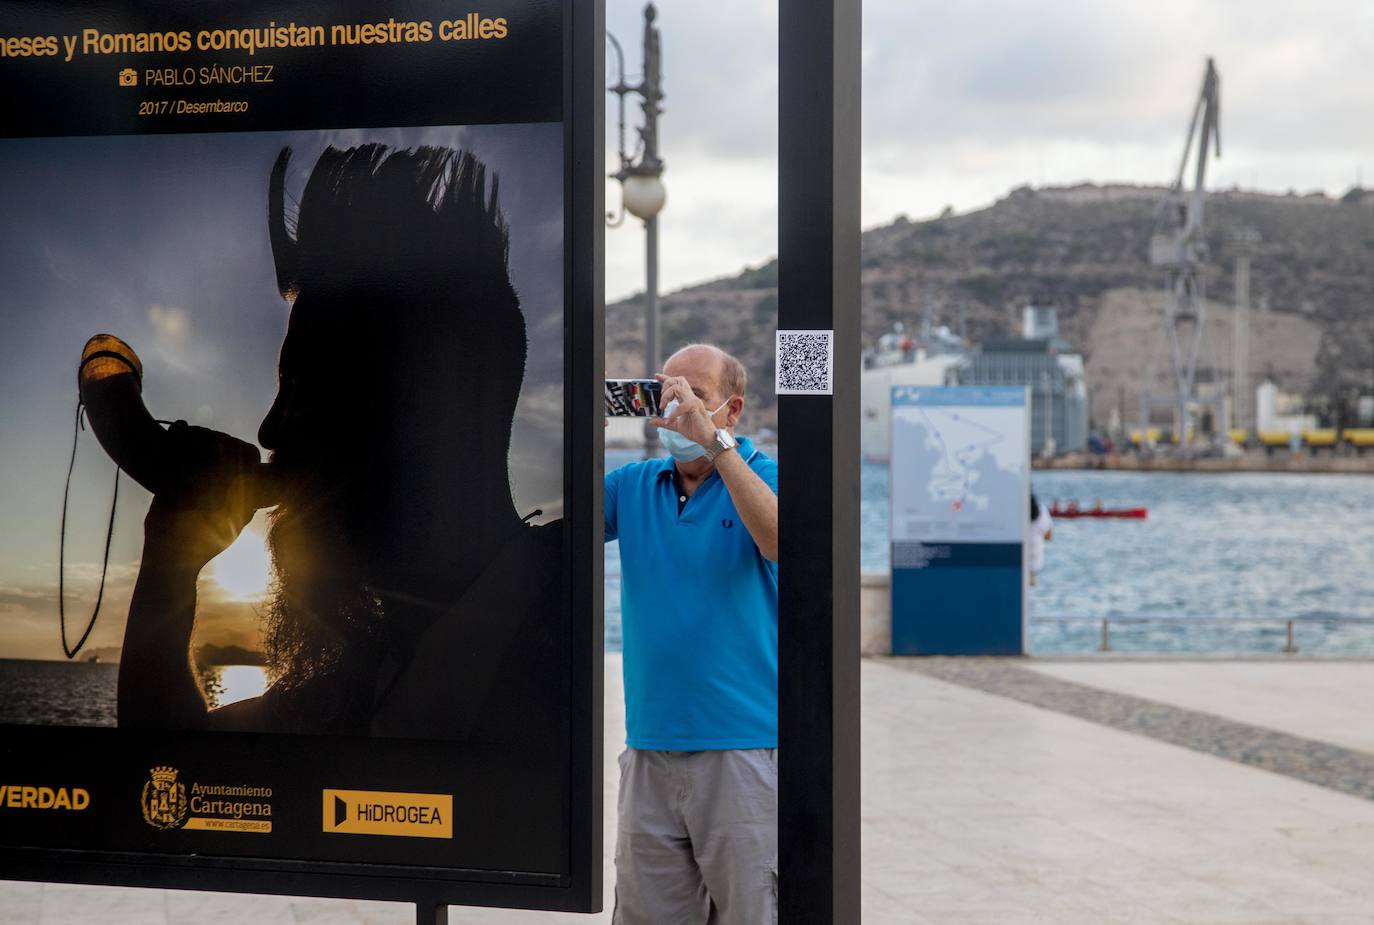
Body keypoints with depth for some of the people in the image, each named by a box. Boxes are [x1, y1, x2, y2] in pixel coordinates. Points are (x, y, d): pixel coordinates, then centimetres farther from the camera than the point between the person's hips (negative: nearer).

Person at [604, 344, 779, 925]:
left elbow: (777, 541, -21)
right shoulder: (633, 485, 12)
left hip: (743, 746, -4)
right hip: (650, 748, 4)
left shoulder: (763, 478, 0)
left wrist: (714, 441, -24)